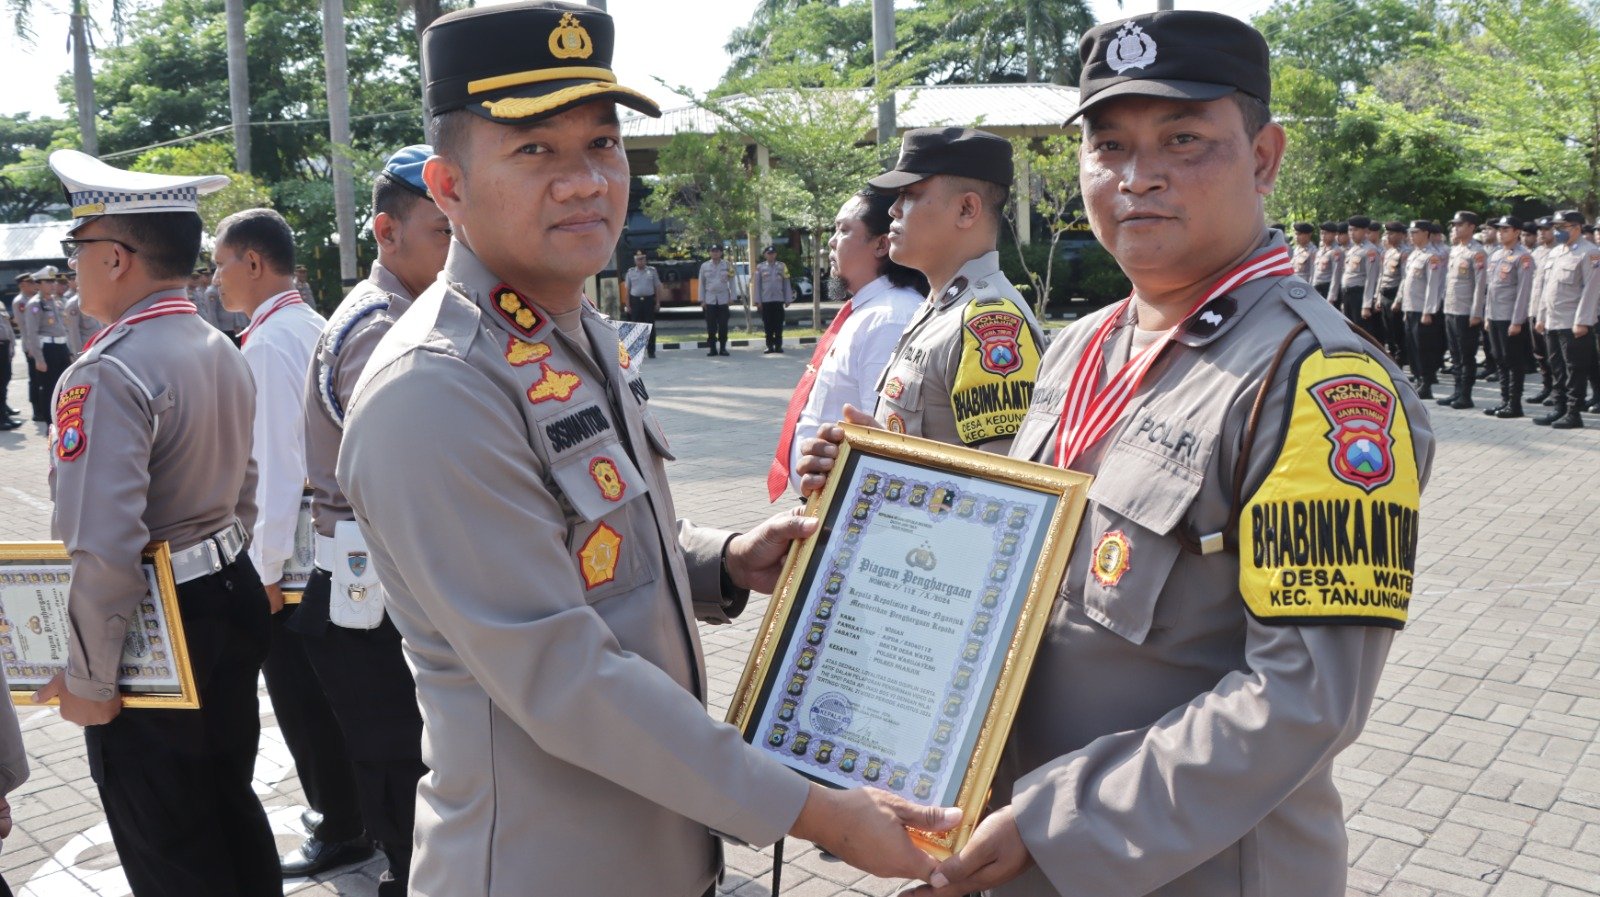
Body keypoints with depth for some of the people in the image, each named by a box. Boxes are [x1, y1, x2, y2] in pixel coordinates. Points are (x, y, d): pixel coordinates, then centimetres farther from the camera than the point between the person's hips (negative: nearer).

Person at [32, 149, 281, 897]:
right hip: (232, 602, 8)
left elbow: (101, 549, -28)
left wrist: (87, 677, -16)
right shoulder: (222, 352, 4)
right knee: (232, 808, 23)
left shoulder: (107, 374, -22)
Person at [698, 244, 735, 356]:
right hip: (710, 300, 1)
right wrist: (702, 300, 2)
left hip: (723, 300, 0)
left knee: (723, 326, 0)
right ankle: (712, 348, 6)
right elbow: (701, 284, 7)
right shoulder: (704, 266, 5)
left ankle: (723, 348, 7)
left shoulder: (727, 266, 3)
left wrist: (732, 298, -2)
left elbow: (731, 282, 5)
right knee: (711, 326, 0)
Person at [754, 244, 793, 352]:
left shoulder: (782, 266, 6)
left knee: (778, 324, 1)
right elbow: (757, 284, 5)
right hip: (766, 300, 0)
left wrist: (788, 299, 2)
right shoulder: (760, 267, 5)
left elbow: (786, 283, 6)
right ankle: (770, 346, 7)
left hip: (779, 299, 0)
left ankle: (778, 345, 6)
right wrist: (758, 300, -1)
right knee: (768, 325, 2)